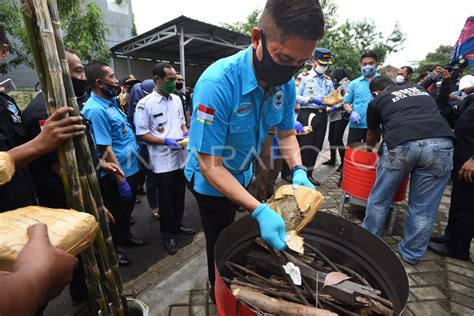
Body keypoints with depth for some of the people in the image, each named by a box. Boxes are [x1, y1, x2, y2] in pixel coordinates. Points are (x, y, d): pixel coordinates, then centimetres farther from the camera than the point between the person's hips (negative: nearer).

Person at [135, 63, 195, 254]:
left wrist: (186, 134, -2)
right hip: (163, 161, -6)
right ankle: (168, 234, 27)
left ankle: (177, 225, 38)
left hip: (181, 157, 6)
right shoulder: (145, 104, -11)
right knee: (166, 200, 9)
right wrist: (166, 141, -22)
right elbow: (141, 134, -12)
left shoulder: (176, 100, 8)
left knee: (179, 196, 18)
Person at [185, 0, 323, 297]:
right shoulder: (217, 83, -35)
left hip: (243, 175, 7)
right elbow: (210, 164, -32)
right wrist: (260, 211, -38)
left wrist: (299, 171, -17)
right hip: (212, 180, -6)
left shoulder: (286, 84, -13)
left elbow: (287, 134, 0)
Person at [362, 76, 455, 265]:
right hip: (441, 143, 3)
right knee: (423, 207, 14)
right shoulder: (420, 90, 32)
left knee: (379, 198, 16)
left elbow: (372, 135, 35)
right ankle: (411, 254, 29)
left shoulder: (377, 101, 23)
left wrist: (369, 149, 56)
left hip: (401, 144, -3)